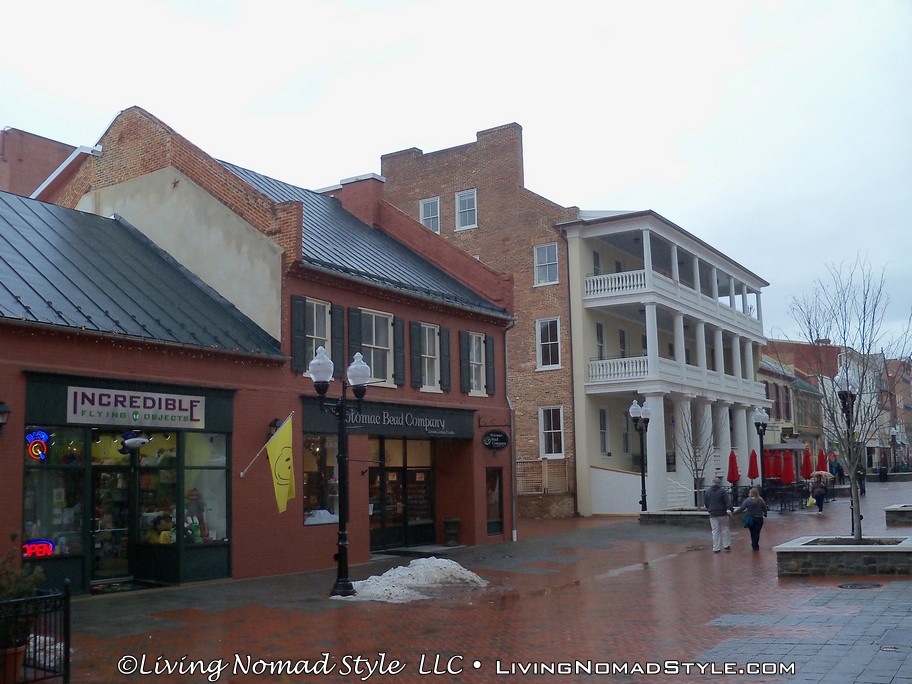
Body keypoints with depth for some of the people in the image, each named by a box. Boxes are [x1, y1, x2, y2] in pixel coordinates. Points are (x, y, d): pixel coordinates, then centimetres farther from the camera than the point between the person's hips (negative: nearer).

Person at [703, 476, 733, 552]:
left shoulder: (707, 491, 6)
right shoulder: (723, 490, -4)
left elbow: (705, 503, 14)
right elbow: (728, 501, -15)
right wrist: (728, 509, -21)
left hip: (713, 514, 2)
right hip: (723, 513, -2)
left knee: (715, 531, 5)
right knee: (725, 529, 12)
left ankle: (716, 548, 4)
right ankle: (727, 545, 9)